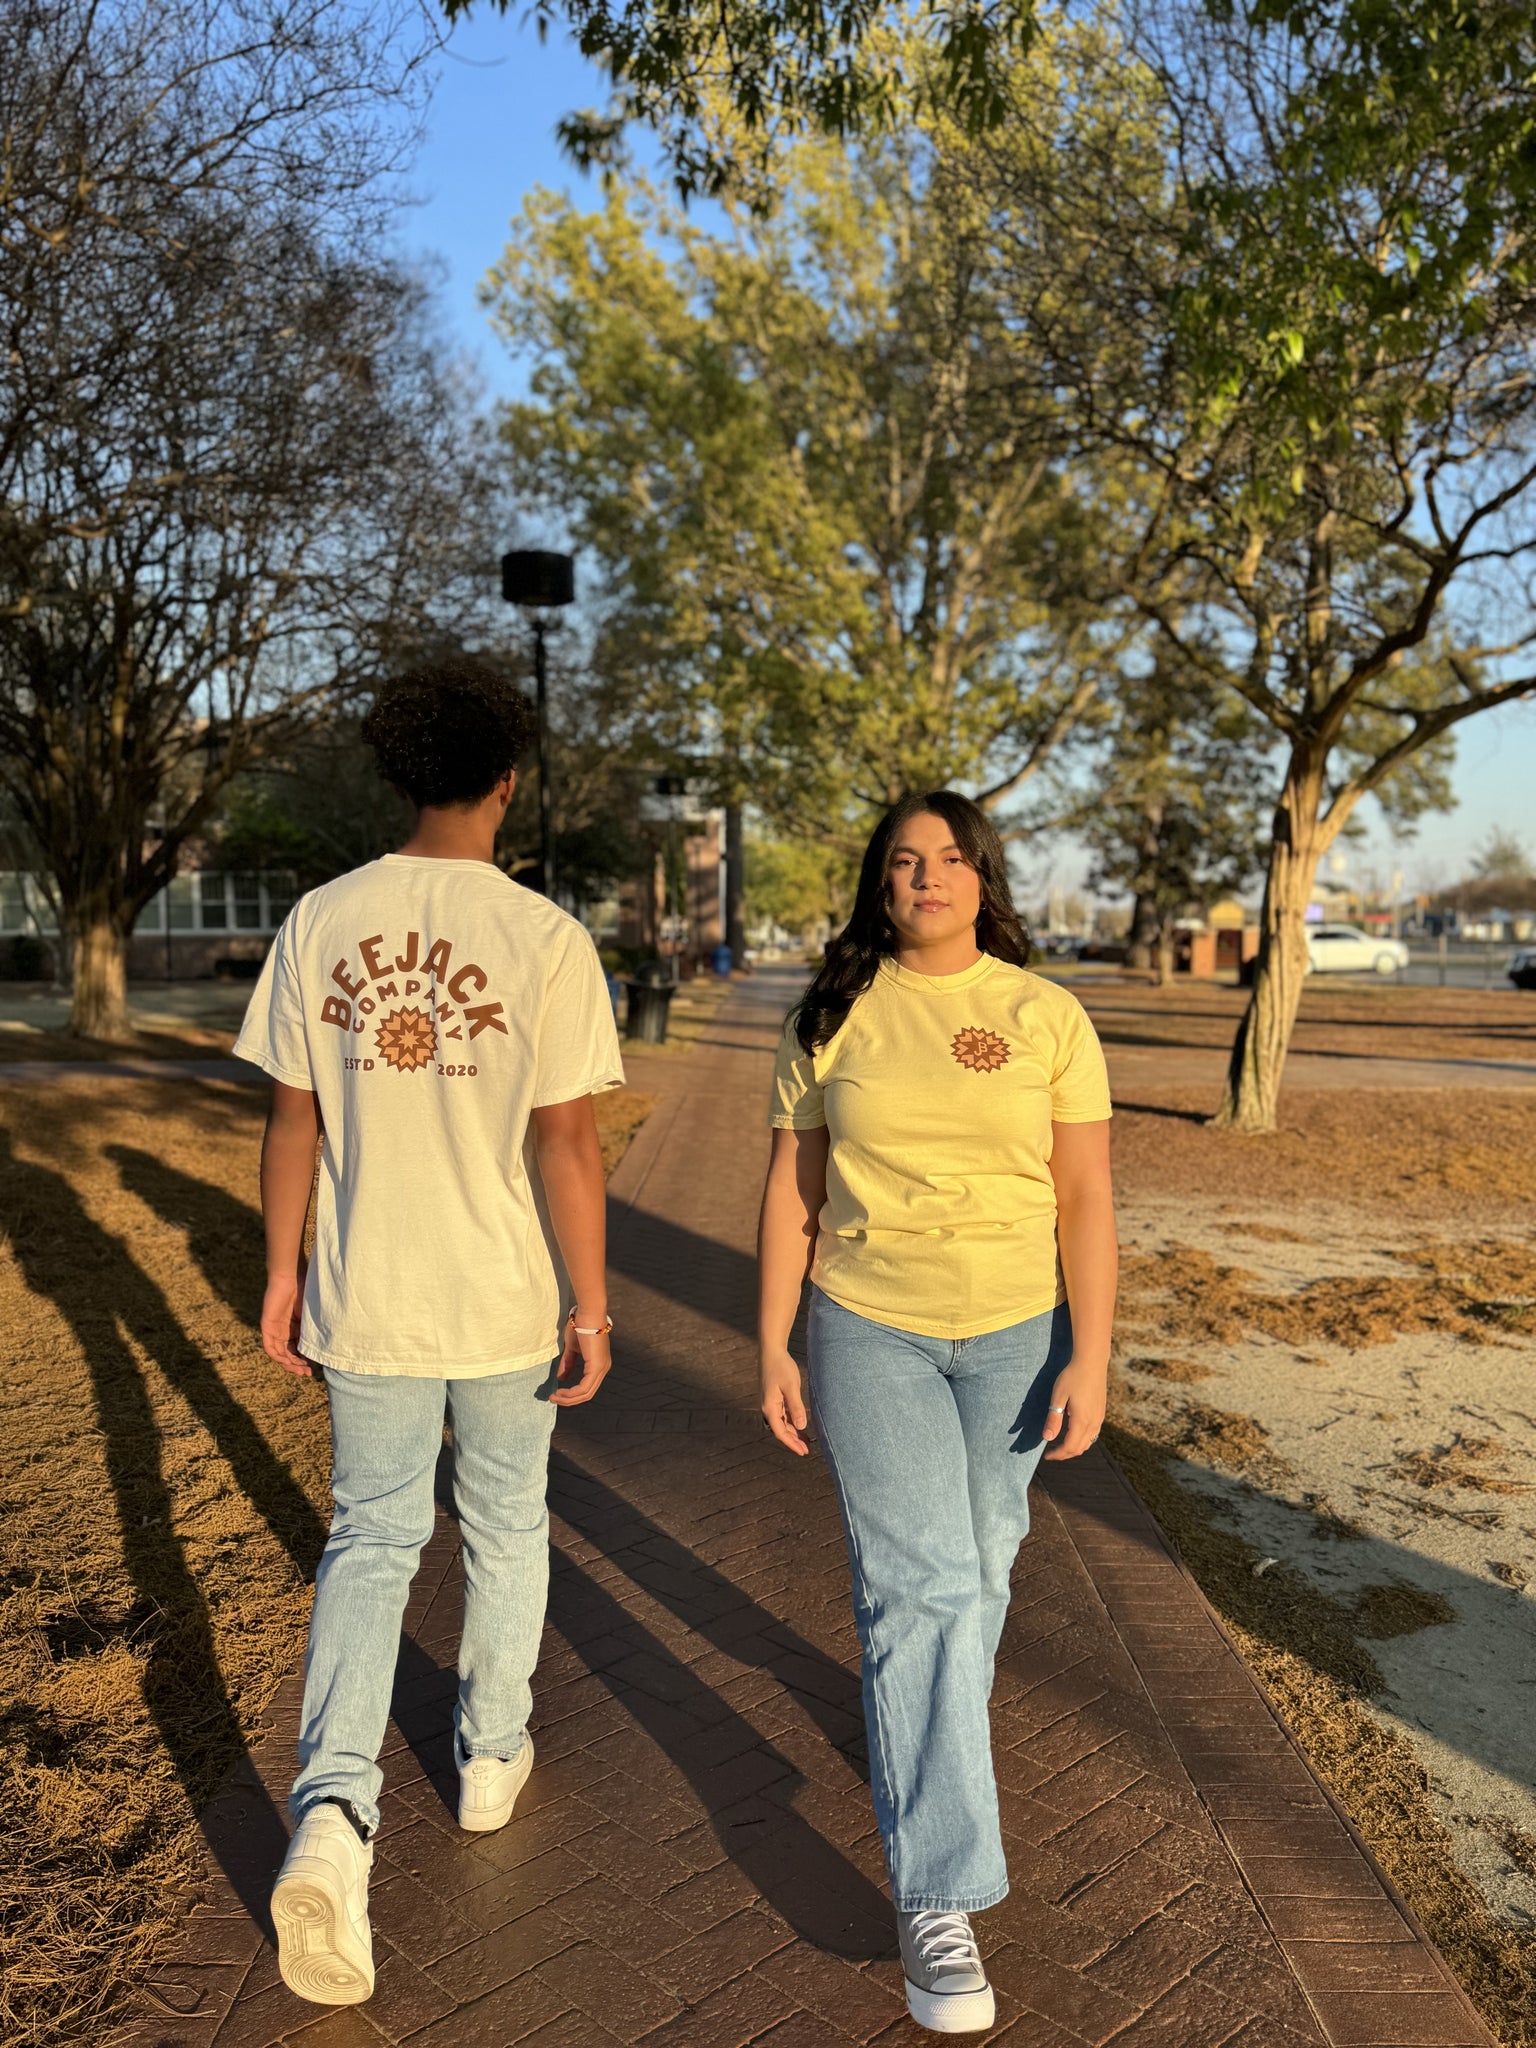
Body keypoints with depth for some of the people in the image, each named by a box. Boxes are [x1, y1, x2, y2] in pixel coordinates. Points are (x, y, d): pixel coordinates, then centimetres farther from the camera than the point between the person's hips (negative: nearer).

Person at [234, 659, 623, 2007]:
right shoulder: (546, 938, -15)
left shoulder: (322, 921, -5)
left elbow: (292, 1120, -1)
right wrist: (591, 1307, -5)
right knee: (505, 1528, 20)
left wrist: (283, 1273, 10)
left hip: (366, 1296, 2)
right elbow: (566, 1142, -15)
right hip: (504, 1299, -2)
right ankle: (491, 1755, 38)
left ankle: (334, 1807, -1)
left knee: (370, 1538, 15)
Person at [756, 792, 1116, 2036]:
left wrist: (1089, 1358, -9)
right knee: (917, 1586, -4)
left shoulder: (1047, 1017, -3)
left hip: (1015, 1334, 1)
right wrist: (774, 1346, -1)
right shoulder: (835, 1019, -2)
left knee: (979, 1563, 17)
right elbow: (792, 1187, 1)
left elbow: (1085, 1198, -4)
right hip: (869, 1334, -1)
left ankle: (930, 1739, 47)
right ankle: (938, 1899, 6)